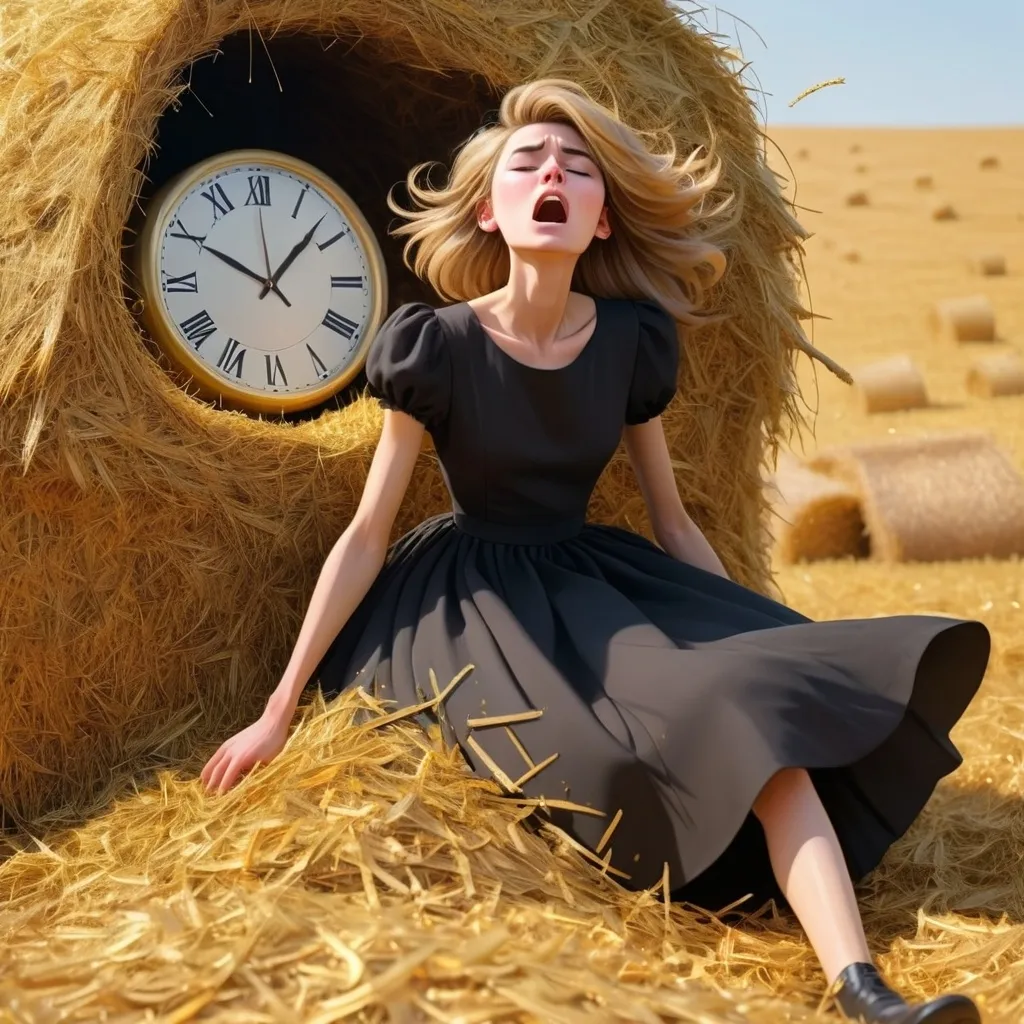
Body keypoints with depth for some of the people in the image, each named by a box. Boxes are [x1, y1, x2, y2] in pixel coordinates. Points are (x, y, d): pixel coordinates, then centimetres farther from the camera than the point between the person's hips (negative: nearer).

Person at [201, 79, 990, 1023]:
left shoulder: (633, 342, -1)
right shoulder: (436, 345, -12)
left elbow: (675, 527, 9)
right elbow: (367, 535, -8)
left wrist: (756, 642, 8)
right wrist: (282, 708, -8)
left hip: (595, 582, 2)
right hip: (468, 599, -2)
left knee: (761, 704, -24)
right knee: (625, 760, -31)